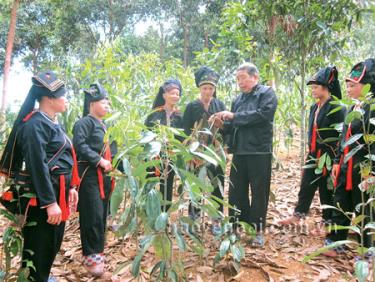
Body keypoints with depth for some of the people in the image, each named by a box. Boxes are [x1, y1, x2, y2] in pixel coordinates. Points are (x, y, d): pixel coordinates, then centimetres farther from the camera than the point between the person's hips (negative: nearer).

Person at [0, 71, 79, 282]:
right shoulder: (35, 124, -17)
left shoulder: (54, 123, 14)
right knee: (39, 247, 4)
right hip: (42, 196, -10)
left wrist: (71, 187, 17)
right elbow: (37, 166, -23)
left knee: (53, 243, 21)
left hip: (57, 192, 10)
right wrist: (50, 202, -24)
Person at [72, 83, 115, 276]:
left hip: (105, 176, 9)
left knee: (102, 215, 14)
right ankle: (91, 256, 6)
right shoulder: (84, 122, -8)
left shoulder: (105, 126, 20)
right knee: (93, 216, -7)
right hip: (90, 175, -9)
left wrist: (112, 164, 10)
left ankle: (97, 250, 27)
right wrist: (99, 161, -22)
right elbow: (79, 145, -22)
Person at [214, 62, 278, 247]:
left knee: (259, 192, 4)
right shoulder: (238, 99, 16)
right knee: (236, 191, 9)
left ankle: (258, 230, 16)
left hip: (259, 152, -6)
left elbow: (262, 114, -19)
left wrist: (234, 116, -17)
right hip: (239, 152, 6)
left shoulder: (266, 93, -1)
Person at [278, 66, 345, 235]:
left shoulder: (336, 108, -13)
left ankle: (328, 224, 20)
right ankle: (297, 215, 26)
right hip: (314, 156, 7)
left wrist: (335, 162, -18)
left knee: (327, 190, 4)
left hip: (328, 157, -7)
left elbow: (340, 136, -15)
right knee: (306, 186, 13)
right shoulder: (315, 107, 10)